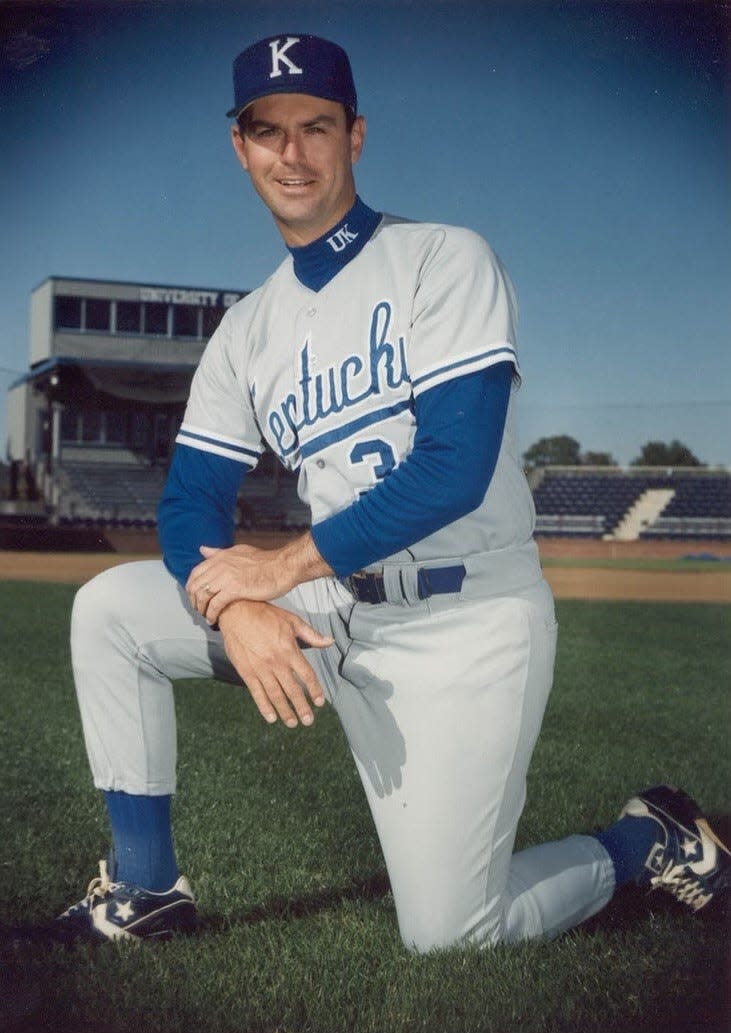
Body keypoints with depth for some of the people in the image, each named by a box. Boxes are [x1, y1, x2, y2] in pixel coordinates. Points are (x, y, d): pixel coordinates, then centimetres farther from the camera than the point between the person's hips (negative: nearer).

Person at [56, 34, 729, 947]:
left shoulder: (445, 261, -8)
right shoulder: (247, 332, 10)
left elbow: (456, 471, -18)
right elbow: (189, 503, 4)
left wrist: (288, 564, -14)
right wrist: (237, 610, -17)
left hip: (467, 621, -6)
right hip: (338, 615, 6)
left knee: (446, 935, -7)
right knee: (109, 609, -3)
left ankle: (645, 842, 20)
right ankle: (146, 891, 7)